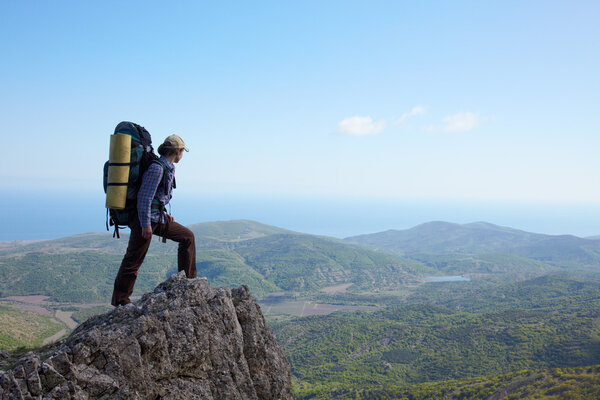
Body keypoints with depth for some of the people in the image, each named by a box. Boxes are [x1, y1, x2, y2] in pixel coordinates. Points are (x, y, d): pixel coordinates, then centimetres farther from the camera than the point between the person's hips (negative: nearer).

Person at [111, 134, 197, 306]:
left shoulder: (168, 168, 13)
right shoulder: (157, 168, -17)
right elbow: (144, 196, -22)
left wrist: (164, 214, 16)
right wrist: (145, 225, -21)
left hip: (158, 218, 10)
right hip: (144, 219, -9)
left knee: (187, 236, 8)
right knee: (134, 260, -1)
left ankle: (187, 280, 13)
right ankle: (120, 301, 11)